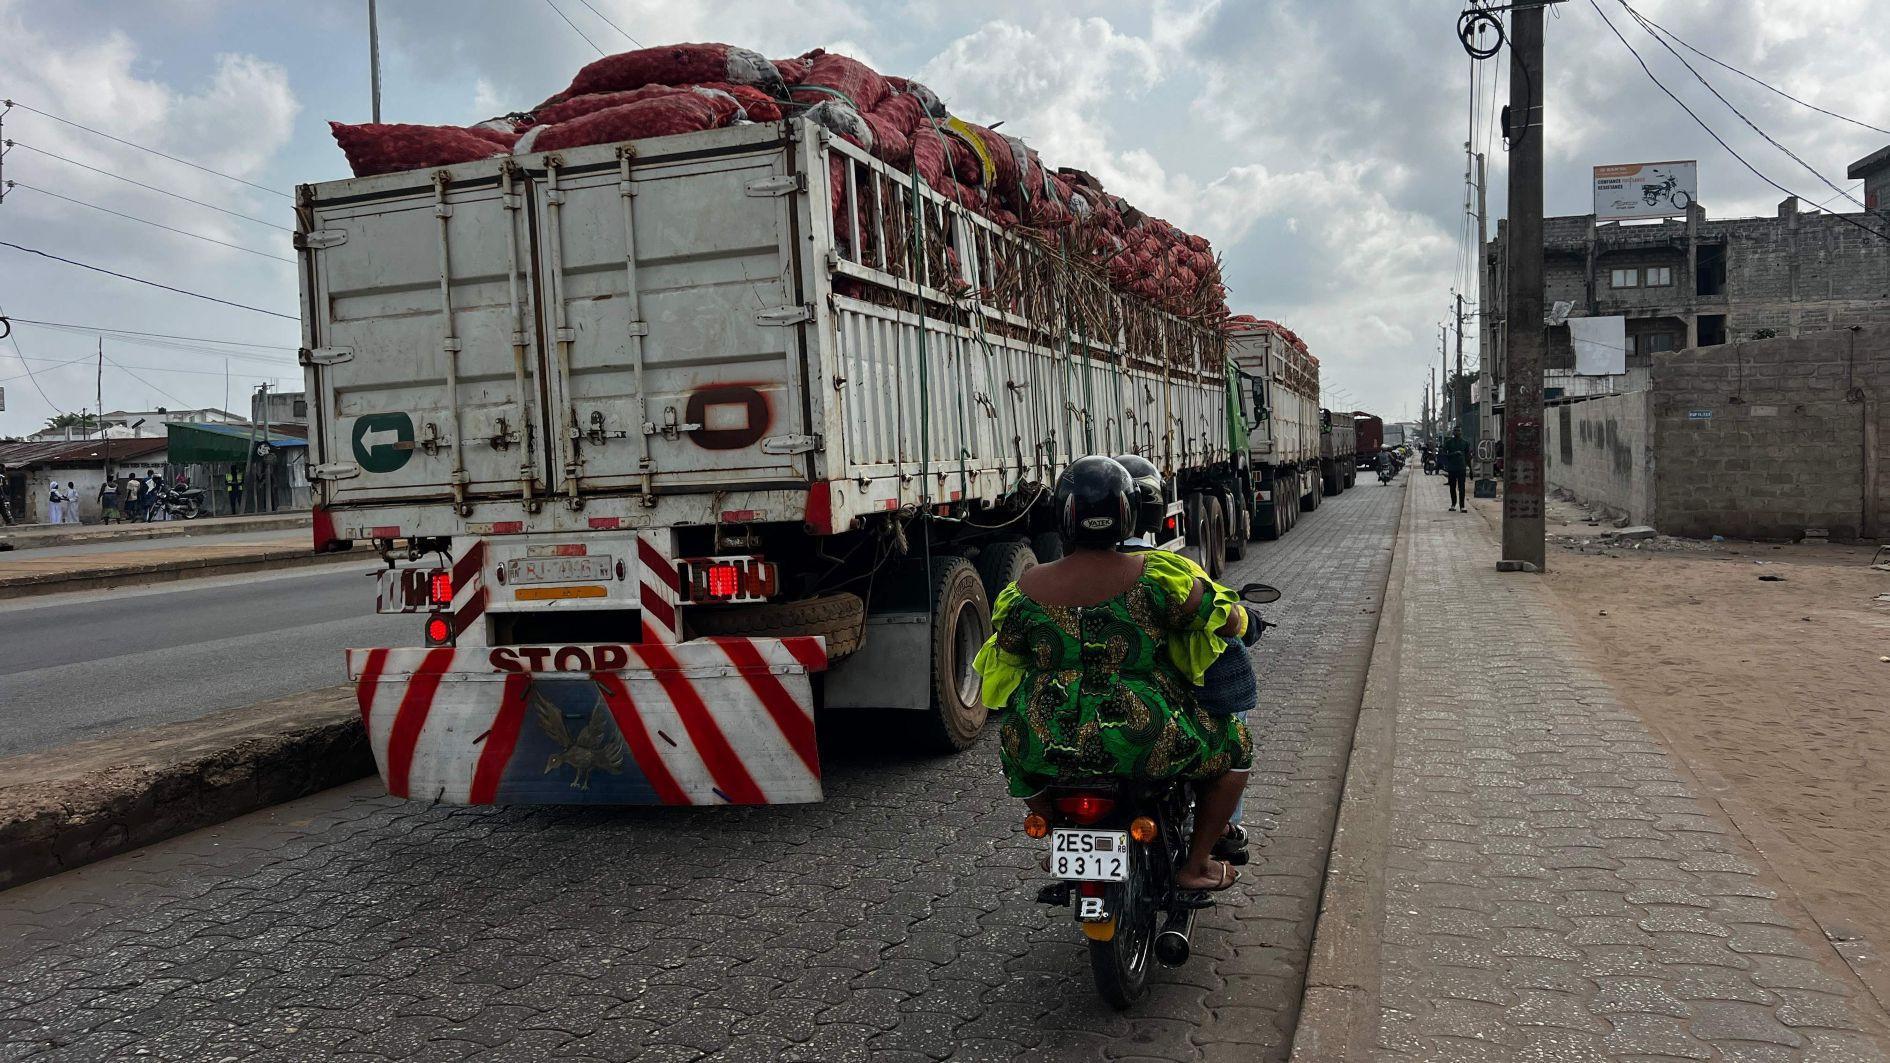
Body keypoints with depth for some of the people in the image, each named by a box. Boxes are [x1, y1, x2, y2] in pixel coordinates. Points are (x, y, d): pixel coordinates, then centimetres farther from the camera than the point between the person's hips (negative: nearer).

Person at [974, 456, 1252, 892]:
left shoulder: (1025, 590, -5)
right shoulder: (1155, 577, -13)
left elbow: (1005, 654, 11)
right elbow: (1231, 622, -5)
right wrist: (1232, 611, 19)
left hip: (1048, 748, 3)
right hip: (1146, 746, -2)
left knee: (1015, 750, 37)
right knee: (1234, 746, 23)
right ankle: (1196, 865, 24)